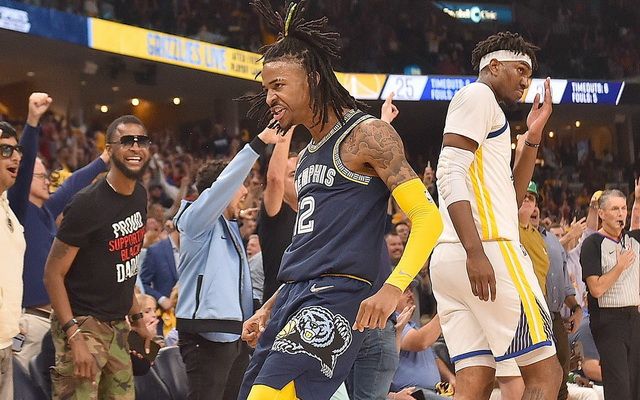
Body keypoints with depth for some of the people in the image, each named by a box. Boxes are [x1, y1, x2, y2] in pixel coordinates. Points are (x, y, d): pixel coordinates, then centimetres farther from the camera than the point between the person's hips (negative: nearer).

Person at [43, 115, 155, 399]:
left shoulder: (140, 197, 8)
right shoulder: (88, 204, -17)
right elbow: (53, 274, -16)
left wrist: (136, 317, 18)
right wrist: (74, 336, -23)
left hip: (117, 326, 8)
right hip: (83, 323, -8)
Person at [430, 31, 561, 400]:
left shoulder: (484, 108, 31)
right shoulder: (478, 95, 1)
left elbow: (511, 199, 33)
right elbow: (450, 174, -14)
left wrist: (533, 138, 25)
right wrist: (475, 252, -24)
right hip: (489, 249, -9)